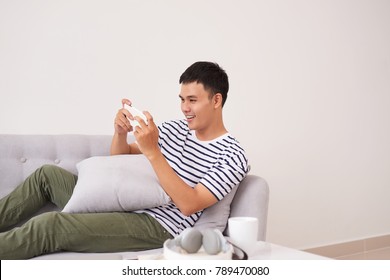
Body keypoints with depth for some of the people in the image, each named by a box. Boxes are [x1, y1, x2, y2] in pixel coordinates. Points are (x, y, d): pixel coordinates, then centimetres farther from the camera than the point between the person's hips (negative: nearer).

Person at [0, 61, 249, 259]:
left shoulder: (233, 157, -11)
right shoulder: (175, 129, 9)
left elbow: (189, 205, -22)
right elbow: (119, 158, 14)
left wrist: (152, 152, -28)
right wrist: (121, 132, -9)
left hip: (158, 226, -8)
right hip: (126, 205, 8)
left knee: (50, 225, -23)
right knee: (48, 174, 10)